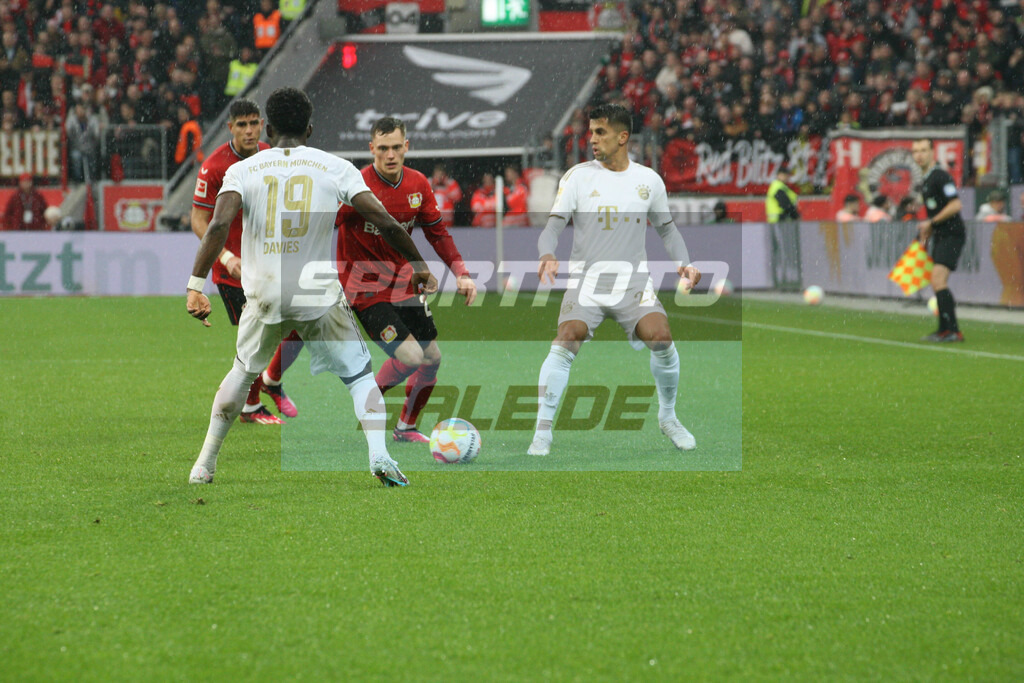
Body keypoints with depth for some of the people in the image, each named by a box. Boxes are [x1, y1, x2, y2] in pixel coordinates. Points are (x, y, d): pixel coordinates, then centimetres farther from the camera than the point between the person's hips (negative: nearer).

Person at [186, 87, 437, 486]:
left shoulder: (243, 170, 2)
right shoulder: (335, 168, 2)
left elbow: (219, 225, -14)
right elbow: (386, 224, -2)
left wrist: (196, 285, -17)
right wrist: (418, 266, 11)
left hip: (264, 296, 1)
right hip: (320, 297, -1)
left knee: (244, 371, 23)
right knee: (360, 375, 10)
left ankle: (204, 465, 24)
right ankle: (378, 454, -11)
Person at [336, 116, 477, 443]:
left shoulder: (418, 184, -1)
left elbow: (437, 233, 10)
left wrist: (461, 273, 1)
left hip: (402, 283, 7)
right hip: (365, 290, -7)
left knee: (432, 359, 7)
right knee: (410, 357, -19)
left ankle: (406, 427, 27)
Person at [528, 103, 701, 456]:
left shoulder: (649, 180, 7)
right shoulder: (578, 176, 1)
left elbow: (667, 228, 19)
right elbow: (554, 225, -3)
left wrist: (684, 263, 2)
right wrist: (548, 255, -24)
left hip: (633, 279, 1)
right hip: (586, 277, -1)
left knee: (661, 339, -19)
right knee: (566, 342, -23)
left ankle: (668, 417, 6)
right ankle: (543, 430, -15)